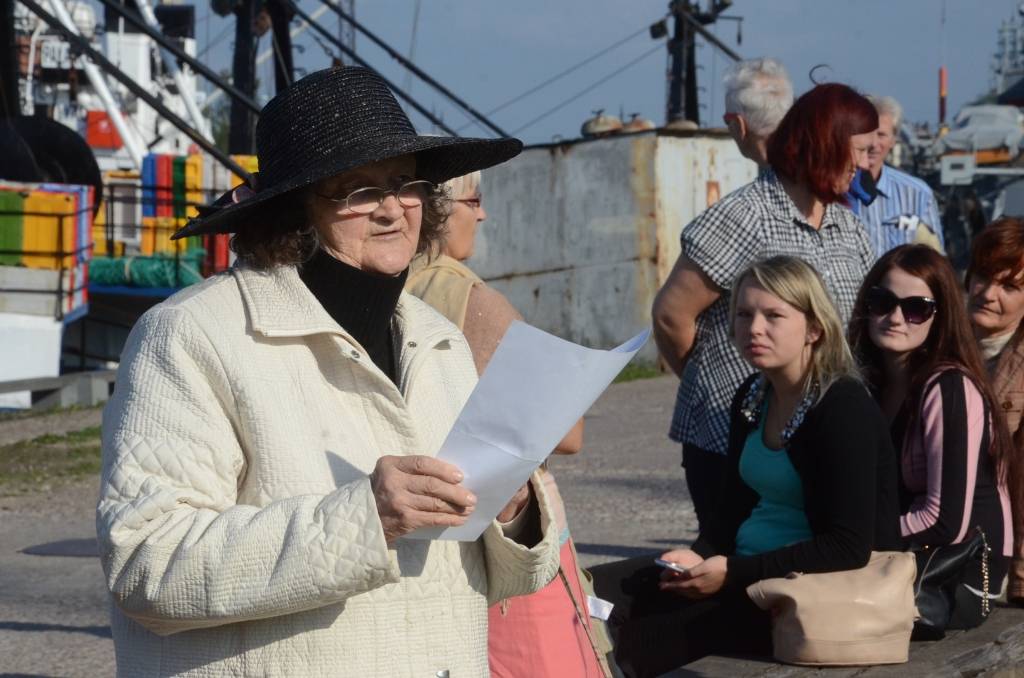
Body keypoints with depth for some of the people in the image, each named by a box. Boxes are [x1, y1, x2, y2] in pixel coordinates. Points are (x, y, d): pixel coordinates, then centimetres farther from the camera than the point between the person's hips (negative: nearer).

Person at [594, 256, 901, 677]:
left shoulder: (844, 408, -15)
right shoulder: (753, 396, 9)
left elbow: (849, 547, -20)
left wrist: (731, 572, -21)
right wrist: (701, 555, -4)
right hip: (746, 570, 8)